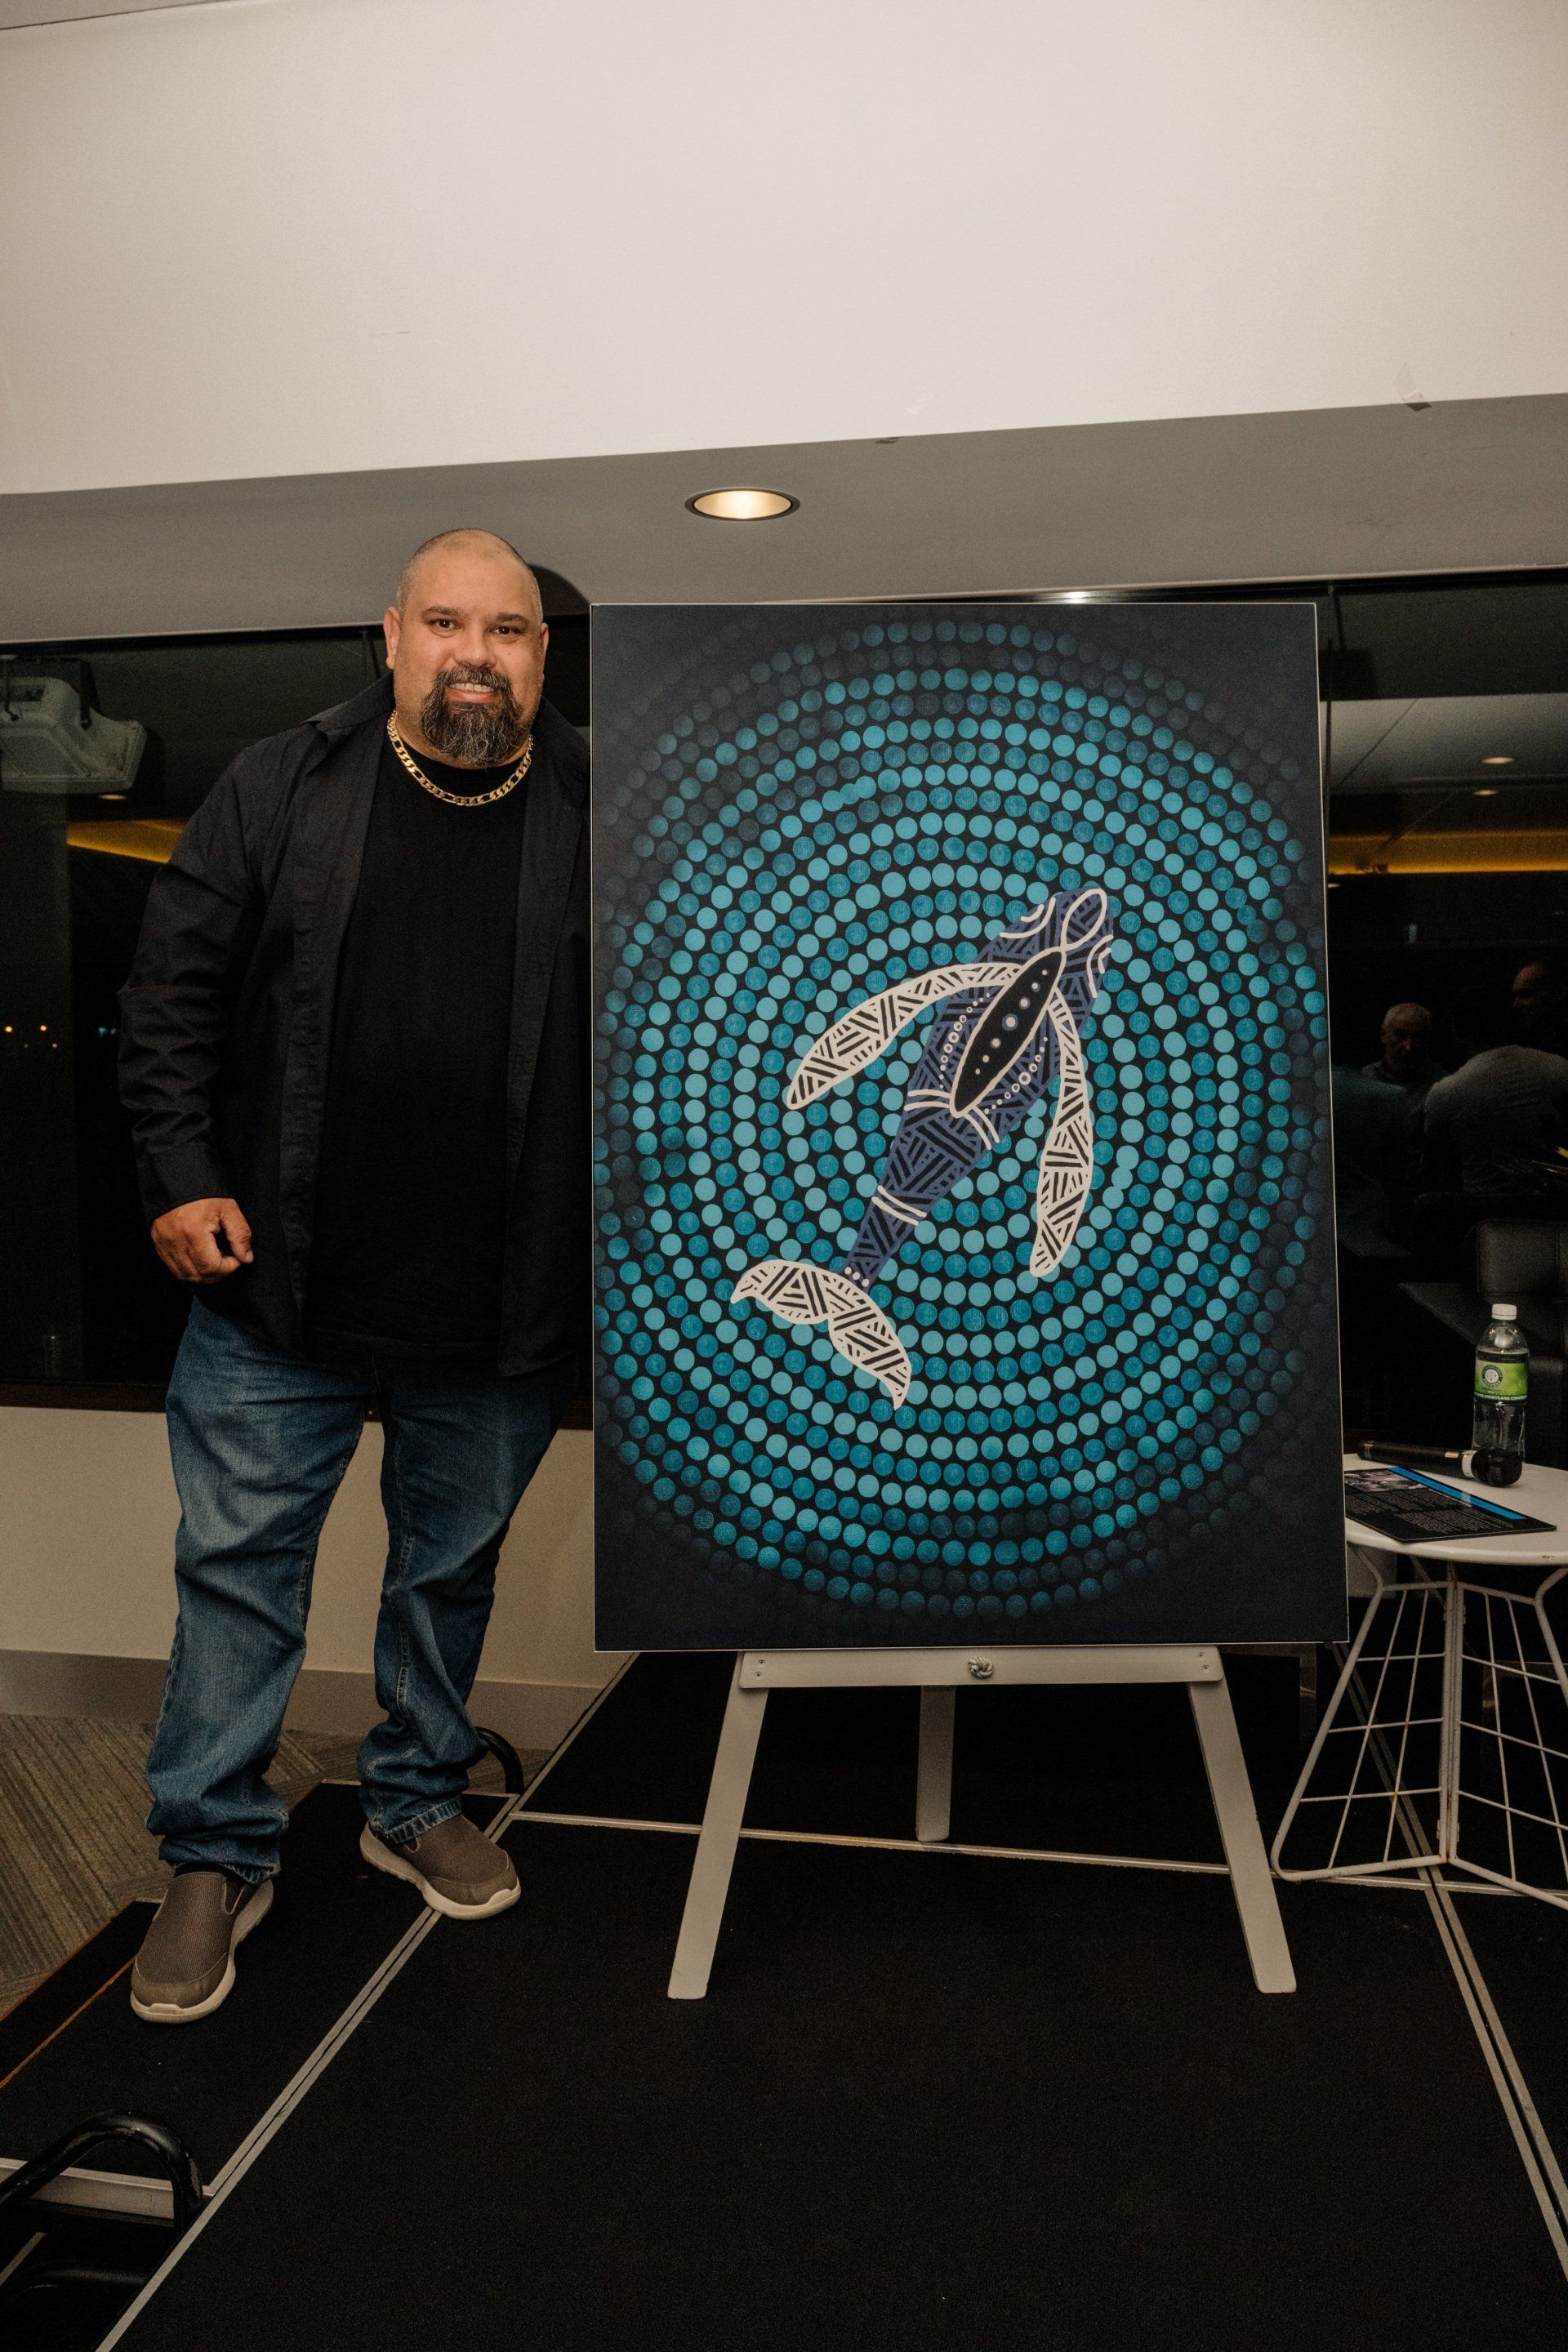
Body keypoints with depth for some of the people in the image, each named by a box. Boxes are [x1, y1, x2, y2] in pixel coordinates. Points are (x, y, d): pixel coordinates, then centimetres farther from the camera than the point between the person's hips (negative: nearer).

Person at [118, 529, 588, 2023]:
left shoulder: (606, 821, 3)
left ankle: (418, 1801, 39)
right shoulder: (277, 792, 1)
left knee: (454, 1565, 17)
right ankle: (216, 1856, 26)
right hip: (278, 1288, 0)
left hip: (502, 1314, 1)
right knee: (237, 1565, 7)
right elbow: (173, 993, 2)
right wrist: (181, 1173, -6)